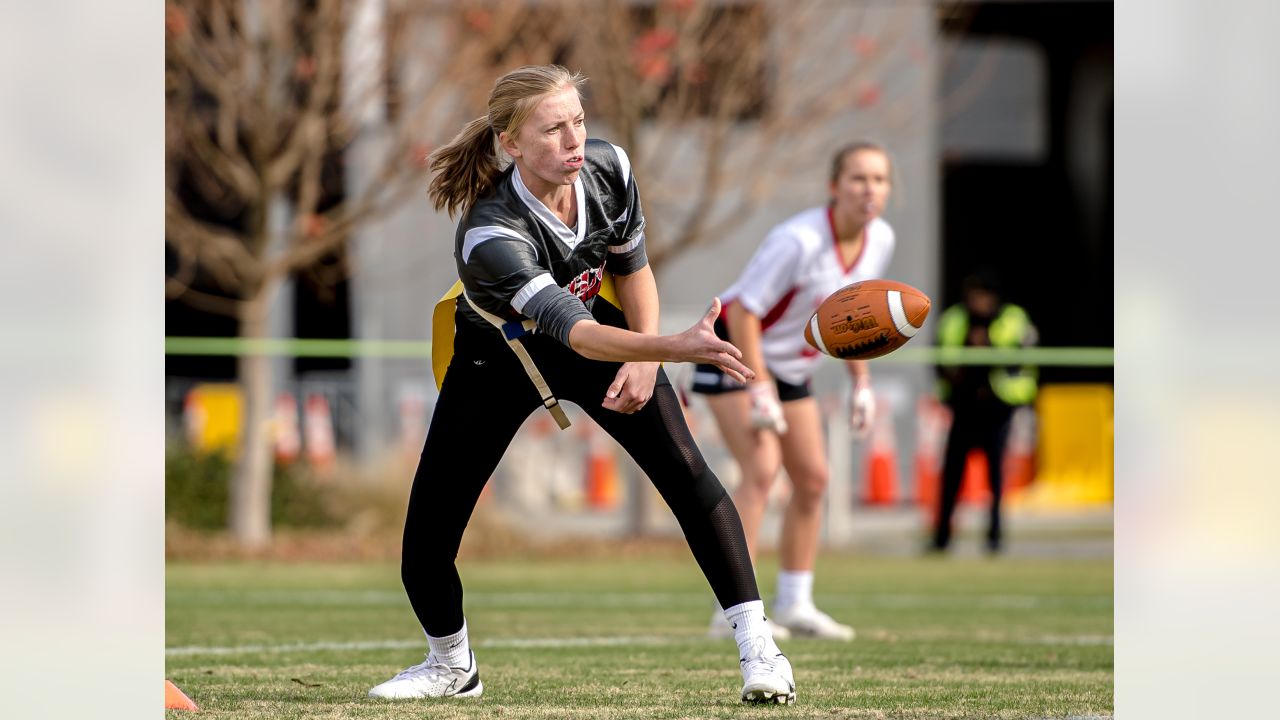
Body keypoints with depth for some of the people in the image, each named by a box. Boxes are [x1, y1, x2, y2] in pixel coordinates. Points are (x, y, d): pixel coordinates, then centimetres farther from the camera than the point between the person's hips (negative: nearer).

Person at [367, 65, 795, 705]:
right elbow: (574, 331, -50)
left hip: (601, 327, 3)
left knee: (684, 471, -18)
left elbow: (631, 265, -1)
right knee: (426, 539, -5)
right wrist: (674, 347, -65)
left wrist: (645, 358, -13)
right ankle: (452, 666, 25)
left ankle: (757, 646, -12)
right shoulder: (490, 237, -39)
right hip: (496, 359, -3)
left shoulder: (608, 168, -22)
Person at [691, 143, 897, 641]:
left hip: (792, 369, 8)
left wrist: (861, 383, 8)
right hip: (735, 354, -8)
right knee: (761, 468, -21)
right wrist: (760, 390, -27)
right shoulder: (798, 241, -30)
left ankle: (794, 604, 18)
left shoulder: (880, 240, -6)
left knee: (812, 479, 6)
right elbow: (742, 311, -26)